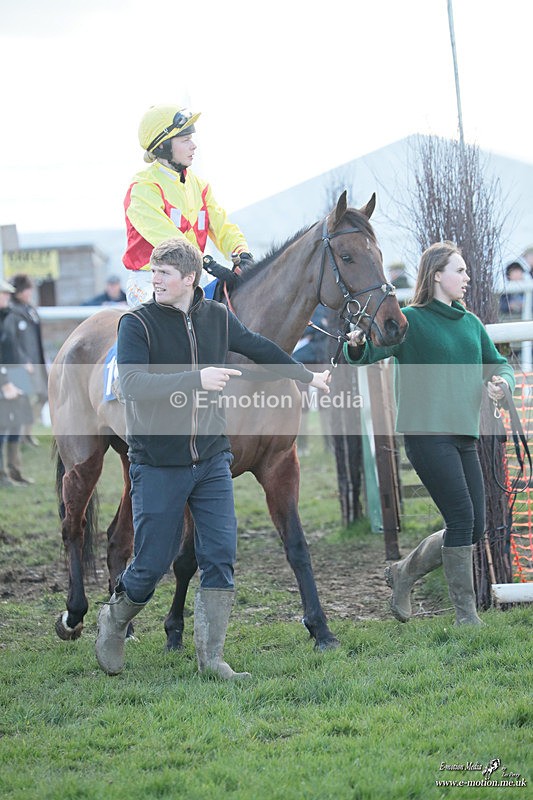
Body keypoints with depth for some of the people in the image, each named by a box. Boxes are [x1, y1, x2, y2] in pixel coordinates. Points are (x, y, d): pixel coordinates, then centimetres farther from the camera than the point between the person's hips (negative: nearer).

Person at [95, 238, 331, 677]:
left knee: (220, 555, -2)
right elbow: (133, 383, -25)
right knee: (153, 562, 1)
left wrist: (308, 377, 33)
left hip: (211, 459, 4)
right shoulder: (137, 323, -10)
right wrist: (197, 379, -35)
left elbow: (261, 348, 22)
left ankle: (211, 656, 6)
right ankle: (114, 622, 29)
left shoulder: (217, 318, 4)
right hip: (157, 464, -4)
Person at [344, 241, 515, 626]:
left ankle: (403, 573, 25)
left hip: (464, 435, 7)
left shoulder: (471, 323, 14)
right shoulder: (411, 320, -5)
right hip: (426, 432, -7)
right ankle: (466, 615, -3)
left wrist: (502, 382, -2)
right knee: (462, 518, -12)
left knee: (475, 527, 6)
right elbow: (369, 353, -15)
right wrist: (357, 346, -38)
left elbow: (499, 363, 21)